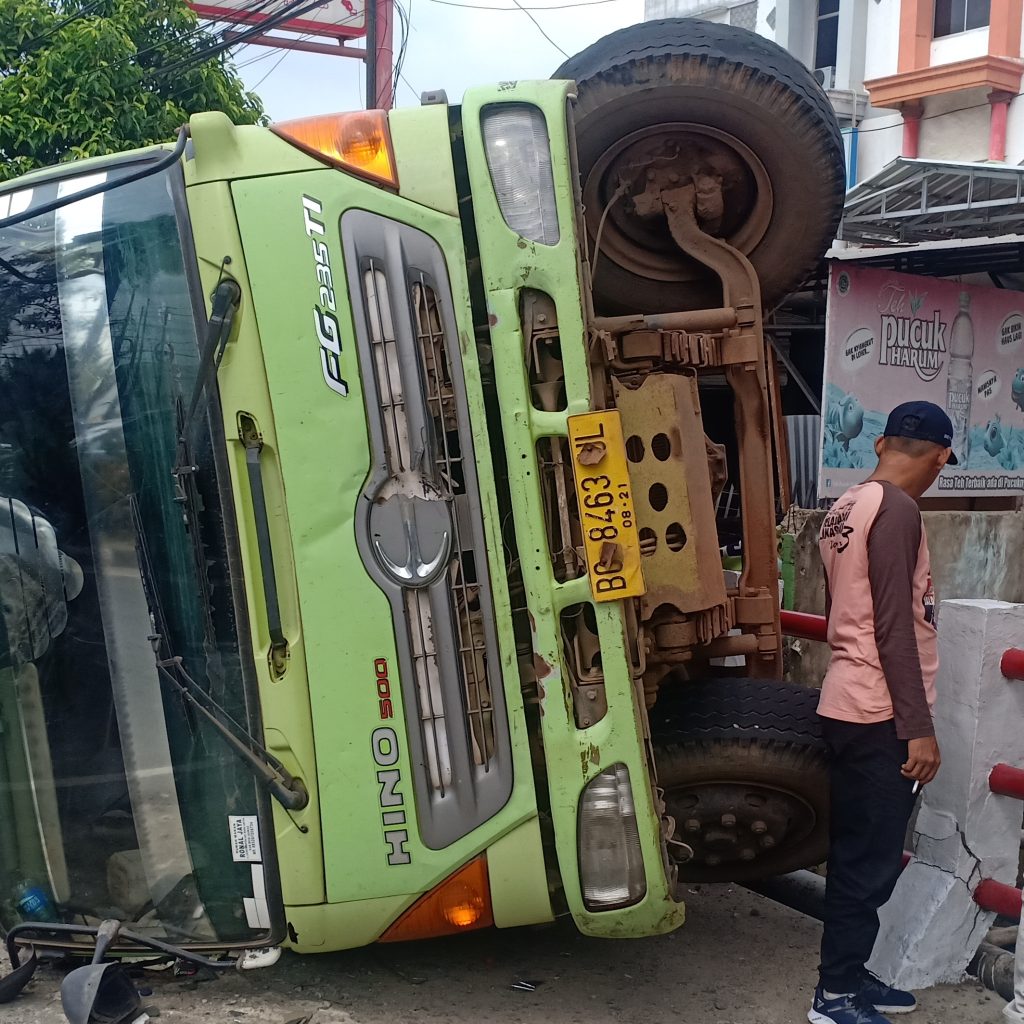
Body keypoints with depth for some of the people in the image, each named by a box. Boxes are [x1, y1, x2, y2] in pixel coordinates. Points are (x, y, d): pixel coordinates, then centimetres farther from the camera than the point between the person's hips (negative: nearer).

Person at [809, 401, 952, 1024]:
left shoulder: (847, 508, 13)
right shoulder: (897, 511, -16)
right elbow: (894, 629, -20)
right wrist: (919, 728, -17)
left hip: (848, 707, 9)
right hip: (880, 716, -9)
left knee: (857, 855, 16)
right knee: (872, 862, -1)